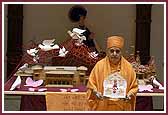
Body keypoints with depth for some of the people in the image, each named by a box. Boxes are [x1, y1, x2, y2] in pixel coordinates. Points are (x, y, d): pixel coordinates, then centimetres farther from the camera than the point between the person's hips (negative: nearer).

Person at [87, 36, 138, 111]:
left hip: (122, 109, 1)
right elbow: (90, 85, 3)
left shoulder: (128, 66, 1)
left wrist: (129, 95, -11)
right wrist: (95, 92, -16)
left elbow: (134, 86, 7)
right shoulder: (99, 65, -2)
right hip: (102, 108, -1)